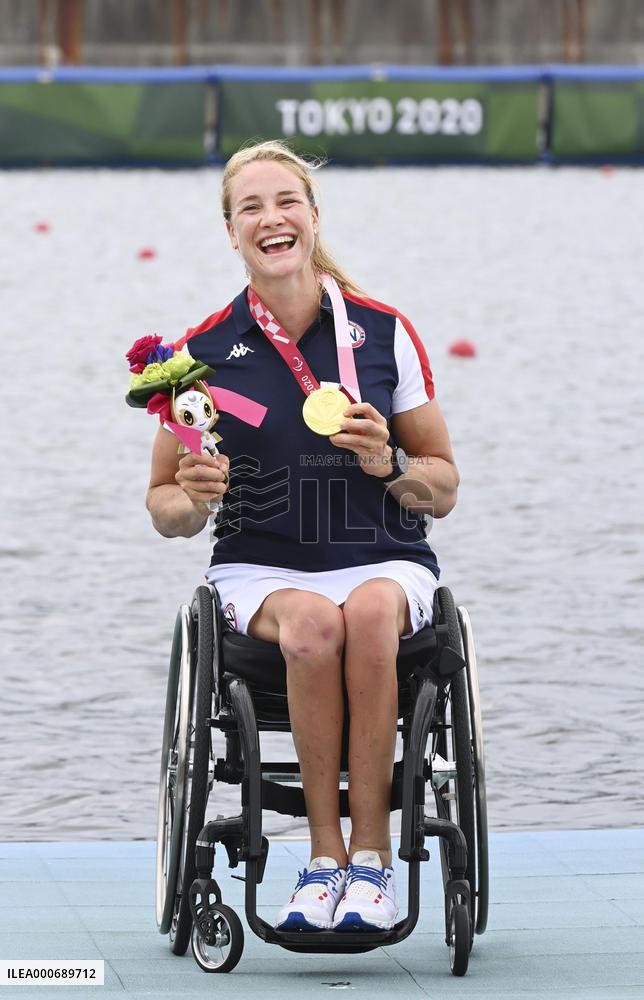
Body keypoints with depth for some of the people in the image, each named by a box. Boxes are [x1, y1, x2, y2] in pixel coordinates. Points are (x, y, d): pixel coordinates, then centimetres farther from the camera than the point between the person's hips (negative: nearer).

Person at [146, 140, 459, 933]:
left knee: (371, 612, -36)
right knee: (313, 624, -36)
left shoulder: (386, 332, 4)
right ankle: (326, 858, -27)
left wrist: (388, 466, -12)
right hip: (261, 568, 0)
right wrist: (193, 499, -14)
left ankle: (370, 856, -29)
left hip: (383, 561, 0)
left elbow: (444, 489, 10)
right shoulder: (204, 351, 2)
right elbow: (163, 506, 9)